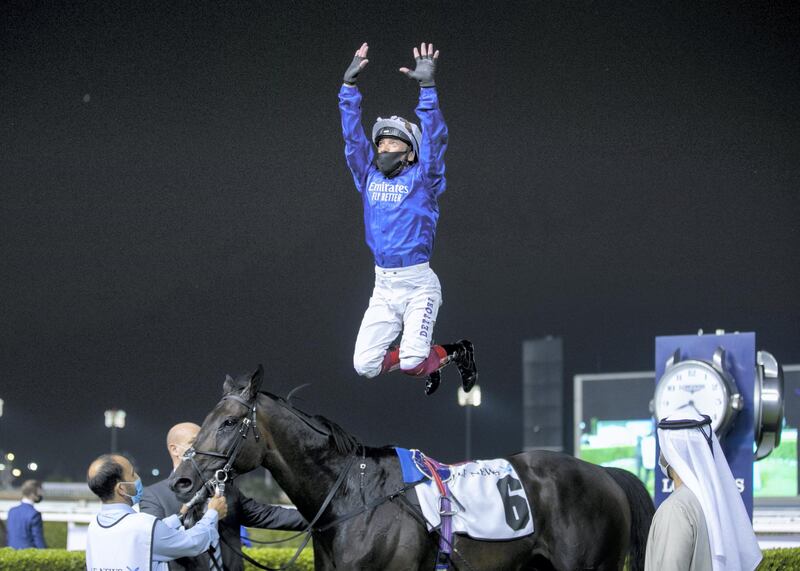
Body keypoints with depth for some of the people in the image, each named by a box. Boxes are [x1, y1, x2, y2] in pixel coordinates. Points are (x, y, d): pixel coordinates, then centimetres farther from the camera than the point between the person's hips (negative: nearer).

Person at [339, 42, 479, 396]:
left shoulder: (421, 179, -1)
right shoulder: (368, 177, 11)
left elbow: (434, 139, -14)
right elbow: (352, 136, 8)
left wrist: (427, 87, -24)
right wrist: (350, 85, 0)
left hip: (419, 285, -5)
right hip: (383, 287, 5)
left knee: (411, 362, -20)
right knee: (365, 366, -5)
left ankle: (456, 354, 14)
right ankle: (426, 362, 23)